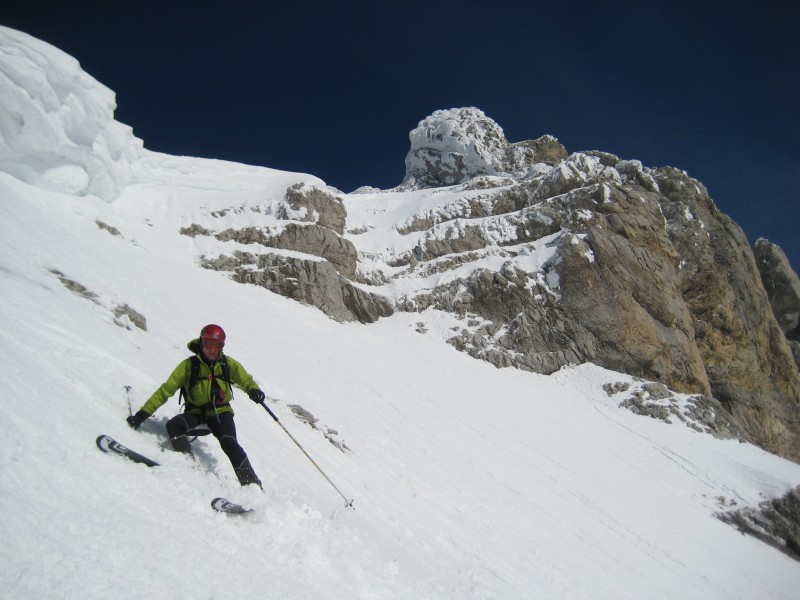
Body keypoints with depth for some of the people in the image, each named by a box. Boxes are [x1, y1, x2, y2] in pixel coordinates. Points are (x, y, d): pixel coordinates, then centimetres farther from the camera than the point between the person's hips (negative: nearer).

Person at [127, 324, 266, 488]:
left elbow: (246, 380, 3)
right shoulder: (189, 365, -7)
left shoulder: (228, 364, -3)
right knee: (173, 425, -29)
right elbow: (165, 390, -7)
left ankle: (252, 485, -21)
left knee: (229, 443, -26)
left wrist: (254, 390, -23)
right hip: (196, 412, 1)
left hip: (220, 412, -1)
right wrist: (143, 414, -12)